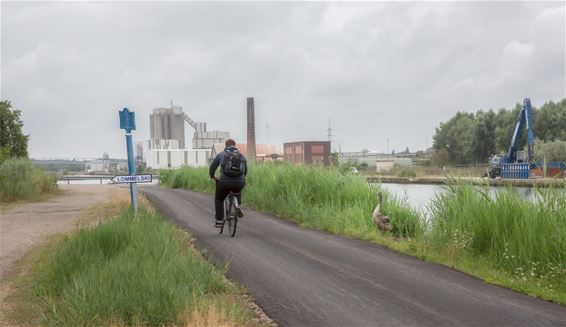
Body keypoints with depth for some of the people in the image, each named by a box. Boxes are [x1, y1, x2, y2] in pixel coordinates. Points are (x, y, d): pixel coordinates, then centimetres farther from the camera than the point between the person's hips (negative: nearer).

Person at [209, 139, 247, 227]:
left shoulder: (221, 154, 10)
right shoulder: (241, 155, 16)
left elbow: (212, 167, 16)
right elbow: (245, 170, 25)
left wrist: (213, 177, 35)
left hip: (224, 182, -2)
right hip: (239, 183, 2)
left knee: (219, 200, 24)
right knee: (238, 191, 38)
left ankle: (219, 221, 19)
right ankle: (237, 206, 17)